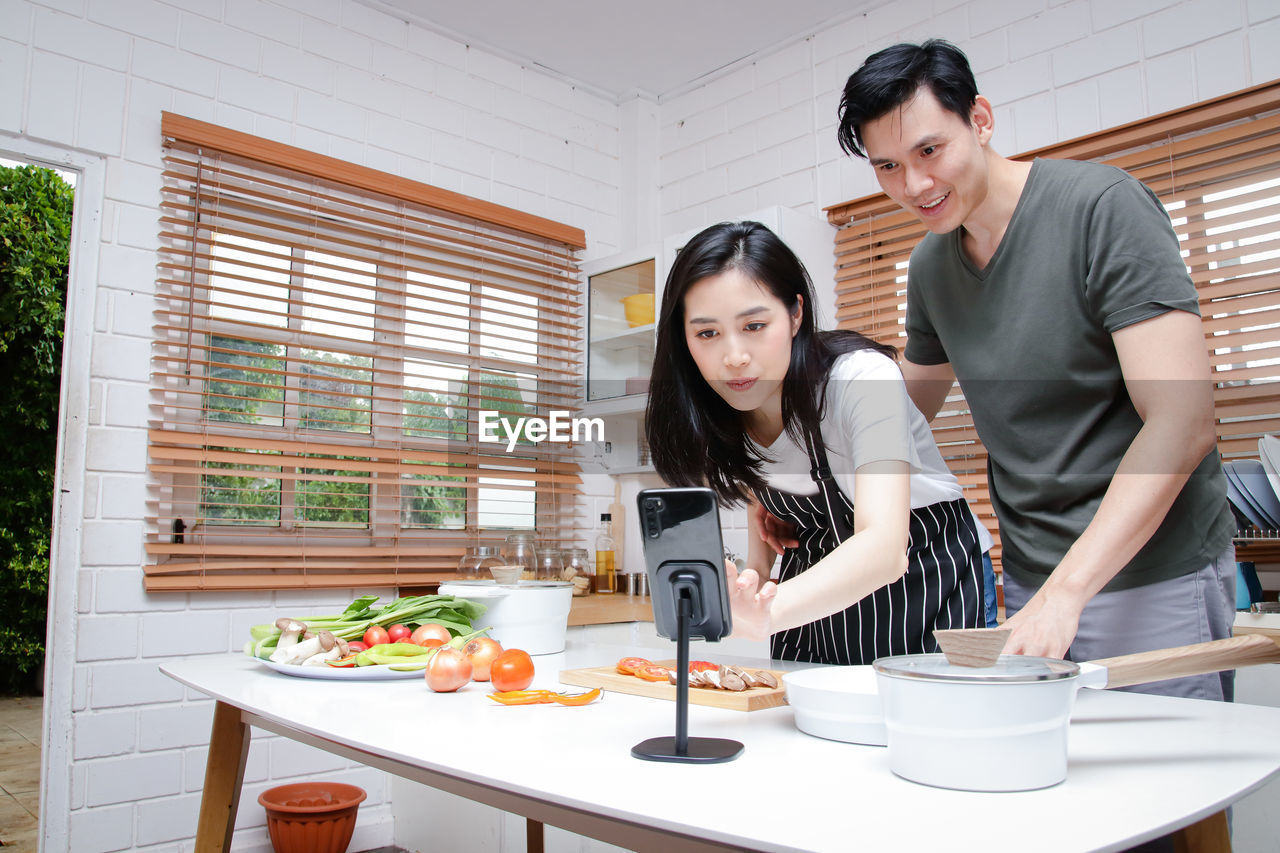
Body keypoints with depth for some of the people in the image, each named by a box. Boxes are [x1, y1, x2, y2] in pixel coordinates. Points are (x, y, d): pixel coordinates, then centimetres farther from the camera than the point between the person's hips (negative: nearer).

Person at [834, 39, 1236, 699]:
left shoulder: (1101, 207, -14)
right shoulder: (929, 267, 6)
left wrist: (1065, 592, -26)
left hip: (1153, 578, -5)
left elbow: (1182, 422, -20)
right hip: (1030, 581, 6)